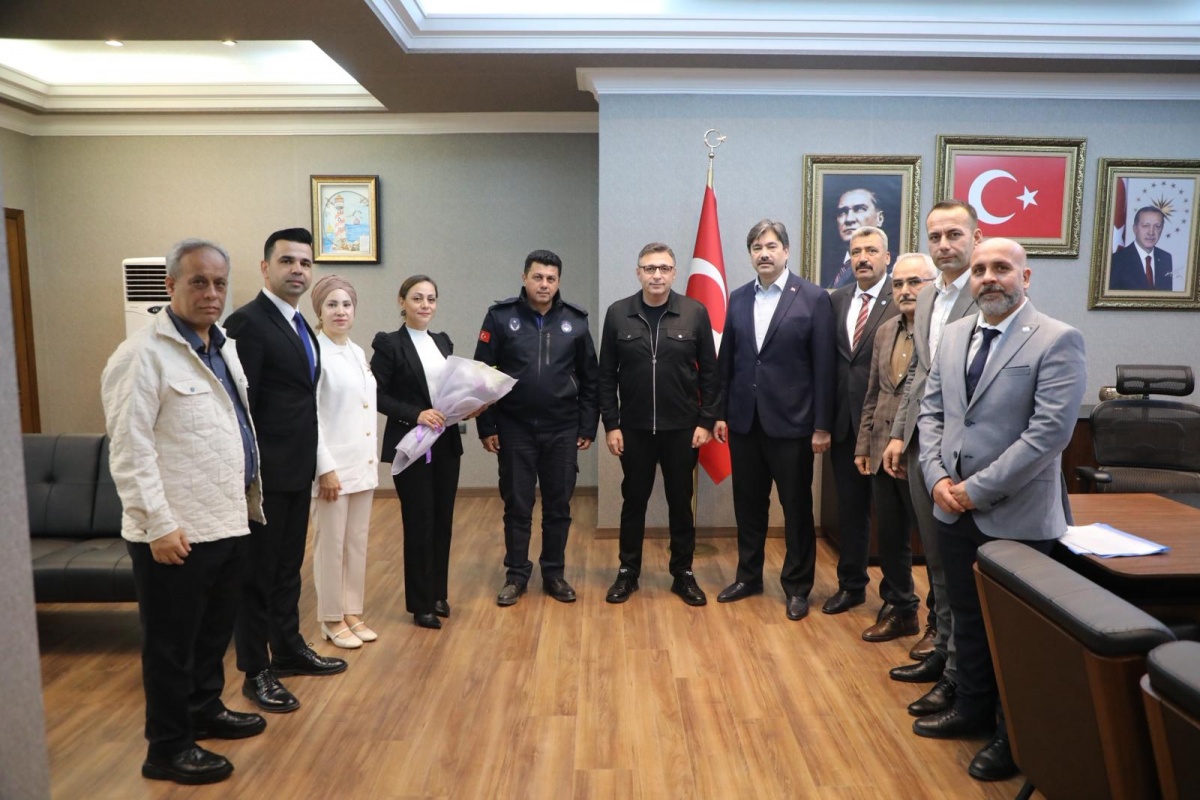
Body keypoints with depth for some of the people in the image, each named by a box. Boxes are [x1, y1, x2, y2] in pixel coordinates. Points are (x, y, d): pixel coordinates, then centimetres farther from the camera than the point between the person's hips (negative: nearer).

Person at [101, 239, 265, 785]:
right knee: (172, 644, 7)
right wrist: (159, 525, -20)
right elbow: (129, 451, -17)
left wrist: (250, 497, 17)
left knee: (215, 632, 21)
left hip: (227, 523, 8)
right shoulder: (142, 354, -13)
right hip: (177, 533, -8)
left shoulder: (224, 347, 12)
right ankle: (168, 749, 23)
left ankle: (205, 710, 40)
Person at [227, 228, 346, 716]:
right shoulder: (248, 322, -15)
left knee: (288, 567, 19)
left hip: (298, 471, 8)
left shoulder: (298, 325, 12)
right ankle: (256, 672, 19)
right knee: (258, 573, 5)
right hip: (266, 474, -8)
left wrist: (313, 464, 13)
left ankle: (288, 649, 35)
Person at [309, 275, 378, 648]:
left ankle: (352, 612, 25)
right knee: (331, 545, 4)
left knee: (358, 543, 13)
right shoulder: (313, 353, -12)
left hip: (363, 464, 7)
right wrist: (325, 468, -18)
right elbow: (309, 416, -16)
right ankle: (331, 619, 18)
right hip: (332, 465, -7)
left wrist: (373, 459, 14)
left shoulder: (358, 352, 11)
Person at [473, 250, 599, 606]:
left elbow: (589, 379, 5)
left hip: (563, 431, 1)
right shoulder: (500, 317, -4)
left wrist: (588, 427, 2)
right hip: (515, 429, -1)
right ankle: (516, 574, 23)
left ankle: (554, 573, 25)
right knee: (517, 506, 8)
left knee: (558, 507, 10)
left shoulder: (575, 320, 1)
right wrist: (486, 427, -5)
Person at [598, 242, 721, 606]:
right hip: (633, 427, 1)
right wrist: (610, 424, -3)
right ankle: (628, 572, 26)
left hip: (682, 427, 0)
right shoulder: (617, 313, -2)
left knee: (680, 502, 10)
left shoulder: (695, 313, -4)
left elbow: (709, 372, 0)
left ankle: (683, 574, 25)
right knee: (633, 500, 11)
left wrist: (706, 421, -4)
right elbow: (607, 375, 1)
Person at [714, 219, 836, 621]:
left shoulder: (814, 297, -5)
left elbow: (824, 365, -7)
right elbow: (726, 359, 9)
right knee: (748, 504, 14)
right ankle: (748, 576, 30)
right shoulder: (738, 298, 8)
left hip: (791, 421, -4)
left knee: (797, 507, 8)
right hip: (744, 420, 4)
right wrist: (720, 413, 7)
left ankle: (797, 586, 22)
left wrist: (822, 425, -9)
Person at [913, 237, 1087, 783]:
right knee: (966, 618, 19)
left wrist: (977, 489, -18)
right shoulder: (954, 335, 8)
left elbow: (1049, 431, -19)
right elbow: (931, 410, 10)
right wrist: (937, 476, -5)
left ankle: (1016, 737, 29)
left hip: (1016, 517, -6)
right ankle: (973, 710, 38)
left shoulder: (1057, 340, -12)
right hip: (954, 509, 6)